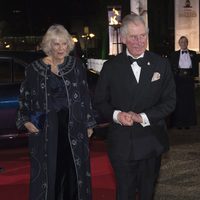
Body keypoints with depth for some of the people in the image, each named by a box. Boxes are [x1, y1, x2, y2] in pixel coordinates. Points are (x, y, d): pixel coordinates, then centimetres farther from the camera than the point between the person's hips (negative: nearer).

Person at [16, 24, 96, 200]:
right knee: (46, 171, 1)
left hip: (73, 127, 1)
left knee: (73, 169, 5)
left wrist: (89, 123, 6)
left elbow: (85, 96, 8)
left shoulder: (76, 65, 5)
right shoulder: (35, 69, 3)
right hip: (45, 130, -1)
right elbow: (24, 98, 11)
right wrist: (25, 121, 0)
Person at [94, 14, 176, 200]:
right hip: (121, 143, -1)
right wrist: (116, 115, -18)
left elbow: (170, 101, -1)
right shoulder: (111, 66, -1)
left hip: (151, 142, 1)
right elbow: (99, 101, 3)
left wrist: (143, 117, -15)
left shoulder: (161, 64, 0)